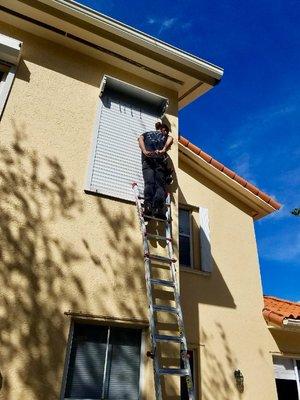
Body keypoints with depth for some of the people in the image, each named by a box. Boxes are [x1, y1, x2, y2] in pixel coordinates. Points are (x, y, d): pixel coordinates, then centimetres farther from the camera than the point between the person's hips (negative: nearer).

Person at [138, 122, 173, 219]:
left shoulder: (146, 133, 34)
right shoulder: (165, 135, 31)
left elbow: (140, 139, 11)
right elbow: (170, 139, 6)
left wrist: (144, 151, -5)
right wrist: (164, 150, -9)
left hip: (147, 158, 1)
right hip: (161, 158, -1)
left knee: (149, 183, -14)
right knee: (160, 184, -9)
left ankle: (148, 206, -35)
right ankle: (158, 208, -29)